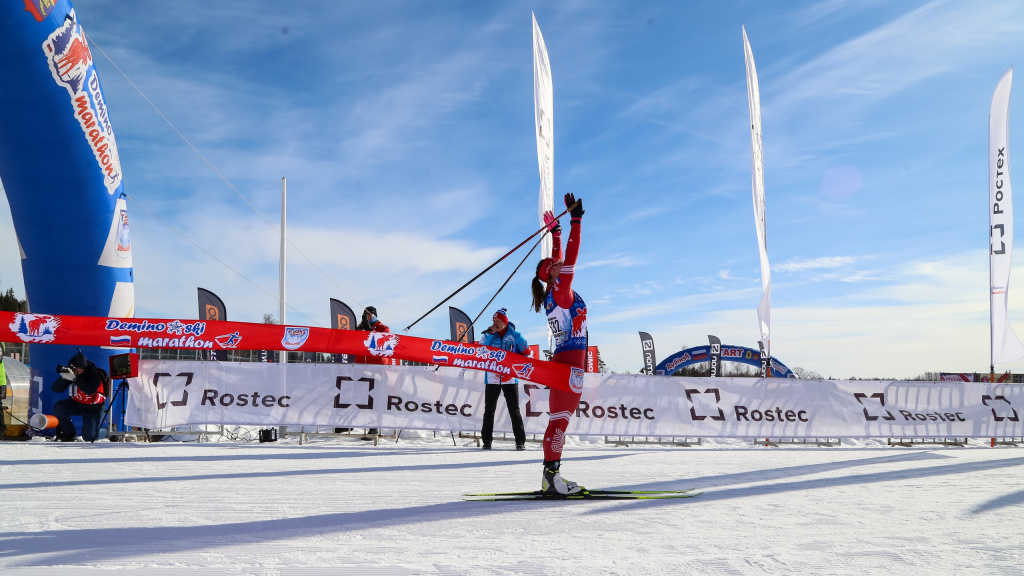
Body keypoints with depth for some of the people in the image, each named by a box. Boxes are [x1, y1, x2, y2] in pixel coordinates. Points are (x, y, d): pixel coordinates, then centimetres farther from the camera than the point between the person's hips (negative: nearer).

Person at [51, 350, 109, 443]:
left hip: (93, 409, -5)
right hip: (76, 404, 5)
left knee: (88, 437, -15)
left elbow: (90, 391, -42)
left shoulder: (94, 375, -25)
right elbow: (55, 389, -14)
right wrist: (63, 377, -33)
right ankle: (69, 433, 0)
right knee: (58, 407, -22)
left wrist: (74, 379, -48)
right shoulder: (71, 373, -11)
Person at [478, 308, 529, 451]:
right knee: (489, 411, 3)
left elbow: (527, 354, 8)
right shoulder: (488, 335, 6)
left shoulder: (515, 336, 3)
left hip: (511, 379, -1)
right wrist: (490, 334, -14)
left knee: (514, 411, 0)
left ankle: (520, 441, 6)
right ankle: (487, 441, 11)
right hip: (491, 379, 2)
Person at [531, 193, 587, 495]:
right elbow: (570, 259, -16)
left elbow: (560, 260, 27)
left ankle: (552, 477, 10)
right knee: (561, 418, -12)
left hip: (564, 360, 10)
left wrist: (555, 234, 33)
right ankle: (551, 476, -14)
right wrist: (575, 220, -14)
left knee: (560, 419, 9)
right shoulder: (561, 291, -9)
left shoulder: (553, 293, 14)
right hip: (571, 361, -10)